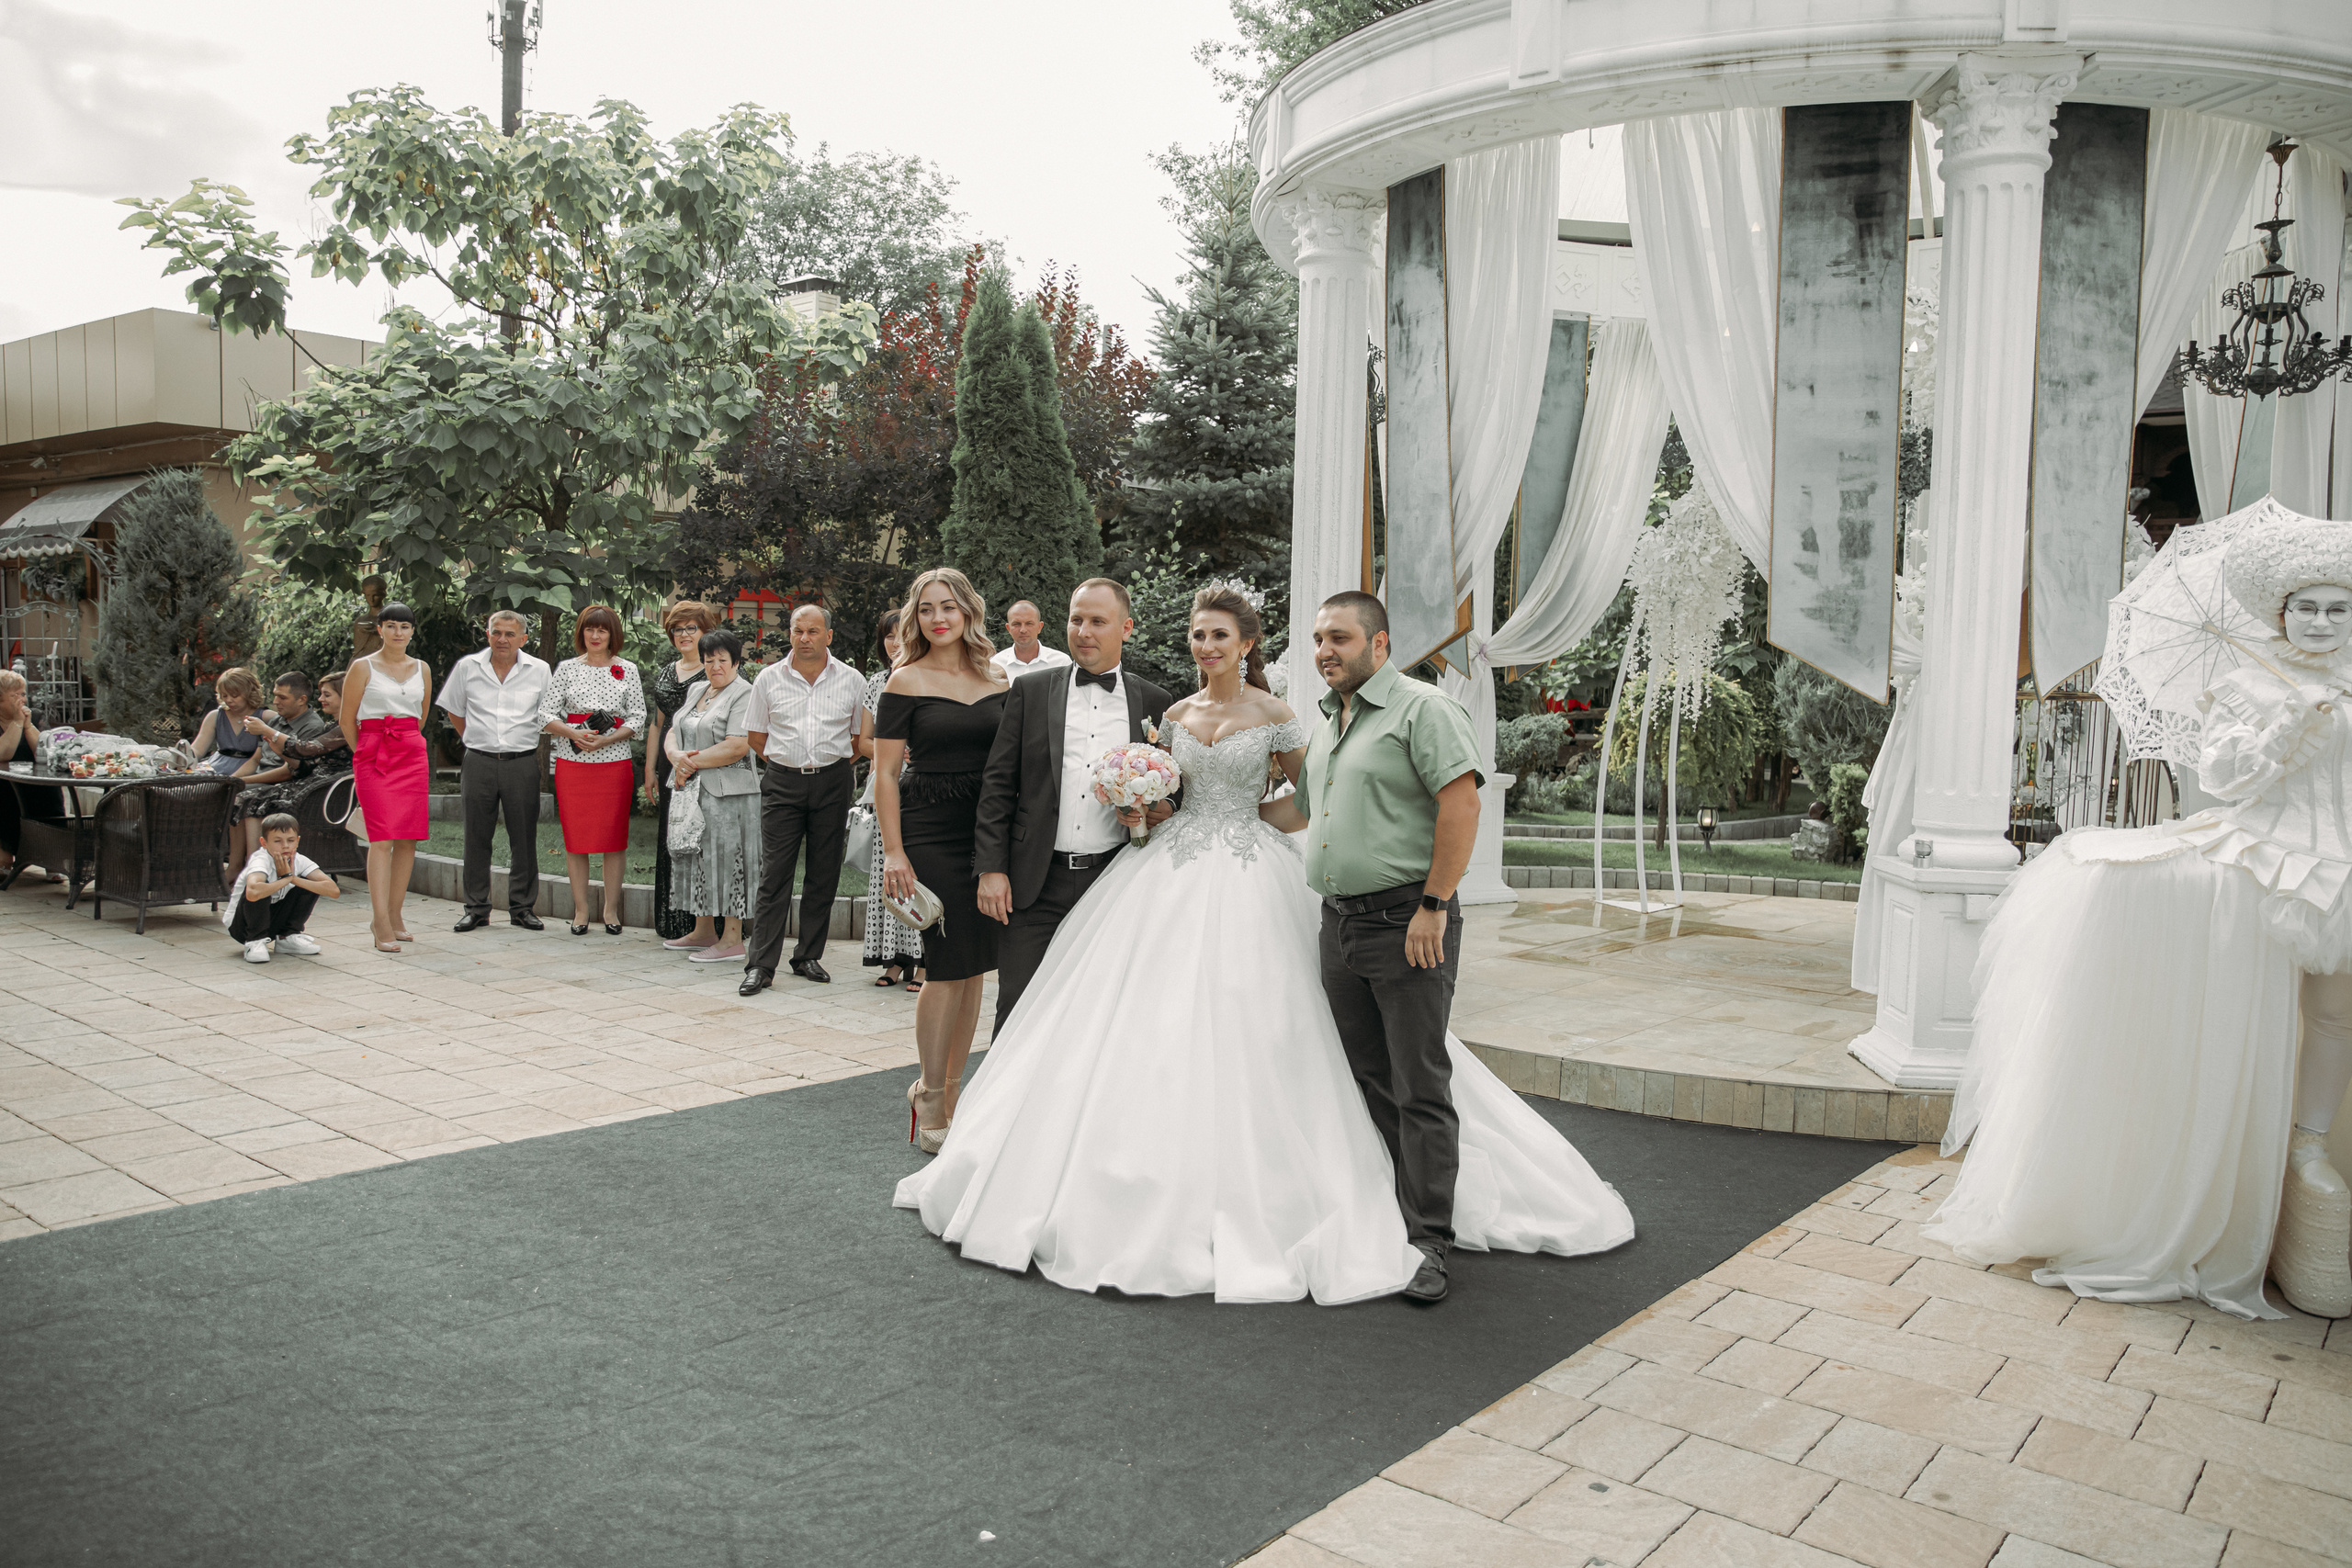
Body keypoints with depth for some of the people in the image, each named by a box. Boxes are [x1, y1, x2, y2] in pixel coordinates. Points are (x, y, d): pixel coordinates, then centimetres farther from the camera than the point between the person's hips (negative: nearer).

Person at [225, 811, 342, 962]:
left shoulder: (299, 860, -11)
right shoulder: (261, 861, -27)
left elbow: (334, 890, -21)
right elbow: (253, 892, -51)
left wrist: (293, 878, -27)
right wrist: (286, 879, -33)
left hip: (272, 921, 6)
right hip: (241, 925, -6)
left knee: (310, 885, -10)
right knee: (260, 890, -33)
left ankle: (287, 937, 3)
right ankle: (255, 941, -13)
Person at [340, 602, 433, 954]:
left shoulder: (422, 669, 13)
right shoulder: (363, 667, 2)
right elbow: (347, 719, 6)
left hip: (413, 756, 4)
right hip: (372, 756, -4)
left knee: (408, 839, 1)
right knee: (382, 838, -12)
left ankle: (395, 917, 11)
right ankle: (382, 927, -15)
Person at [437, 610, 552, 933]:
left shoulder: (539, 670, 2)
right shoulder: (467, 667, 4)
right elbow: (454, 710, 17)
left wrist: (525, 747, 8)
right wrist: (476, 741, 12)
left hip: (522, 763, -1)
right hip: (479, 762, 1)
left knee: (524, 839, 2)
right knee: (477, 837, 4)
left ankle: (522, 908, 12)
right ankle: (476, 908, 13)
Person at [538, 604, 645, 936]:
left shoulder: (627, 670, 6)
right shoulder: (567, 669, 7)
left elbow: (637, 718, 2)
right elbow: (546, 714, 4)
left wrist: (606, 740, -12)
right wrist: (574, 735, -13)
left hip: (614, 760, 0)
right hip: (572, 762, 0)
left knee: (614, 834, 1)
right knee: (575, 835, 2)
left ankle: (611, 909, 11)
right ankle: (580, 910, 11)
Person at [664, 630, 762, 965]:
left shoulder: (744, 694, -9)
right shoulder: (697, 690, 17)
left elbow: (737, 747, -19)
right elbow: (672, 733, 15)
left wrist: (692, 763, -13)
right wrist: (677, 756, -8)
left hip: (727, 792, -8)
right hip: (691, 790, 8)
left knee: (725, 859, -6)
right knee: (698, 859, 13)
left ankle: (732, 940, -2)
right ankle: (703, 931, 23)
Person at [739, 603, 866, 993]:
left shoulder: (851, 680, 3)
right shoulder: (769, 679, 5)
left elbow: (861, 738, 11)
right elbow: (757, 736, 12)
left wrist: (836, 767, 8)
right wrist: (789, 764, 9)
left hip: (833, 783, 1)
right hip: (783, 783, 0)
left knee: (824, 874, 5)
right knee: (774, 873, -5)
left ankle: (809, 957, 16)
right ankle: (760, 965, -4)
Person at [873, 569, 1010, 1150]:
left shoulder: (998, 682, 10)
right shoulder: (907, 682, -2)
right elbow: (885, 773, -4)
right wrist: (894, 852, -11)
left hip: (989, 834, 5)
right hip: (931, 832, -4)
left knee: (973, 968, 8)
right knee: (947, 966, -5)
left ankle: (950, 1091, 21)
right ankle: (930, 1101, 10)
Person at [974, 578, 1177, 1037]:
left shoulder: (1153, 702, 8)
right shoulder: (1030, 691, 5)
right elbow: (997, 784, 3)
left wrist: (1164, 809, -7)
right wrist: (991, 868, -4)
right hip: (1036, 883, -1)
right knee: (1018, 1011, -1)